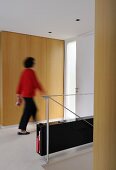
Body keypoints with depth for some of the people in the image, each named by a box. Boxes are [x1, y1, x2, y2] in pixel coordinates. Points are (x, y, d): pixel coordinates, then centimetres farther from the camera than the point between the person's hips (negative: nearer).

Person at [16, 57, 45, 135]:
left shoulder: (24, 72, 10)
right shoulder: (31, 71, -15)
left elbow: (20, 84, 11)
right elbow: (36, 82, -13)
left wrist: (18, 95, 16)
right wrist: (42, 90, -1)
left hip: (24, 94, 9)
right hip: (29, 95, -9)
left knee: (34, 109, 18)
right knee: (27, 112, -1)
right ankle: (22, 130, 6)